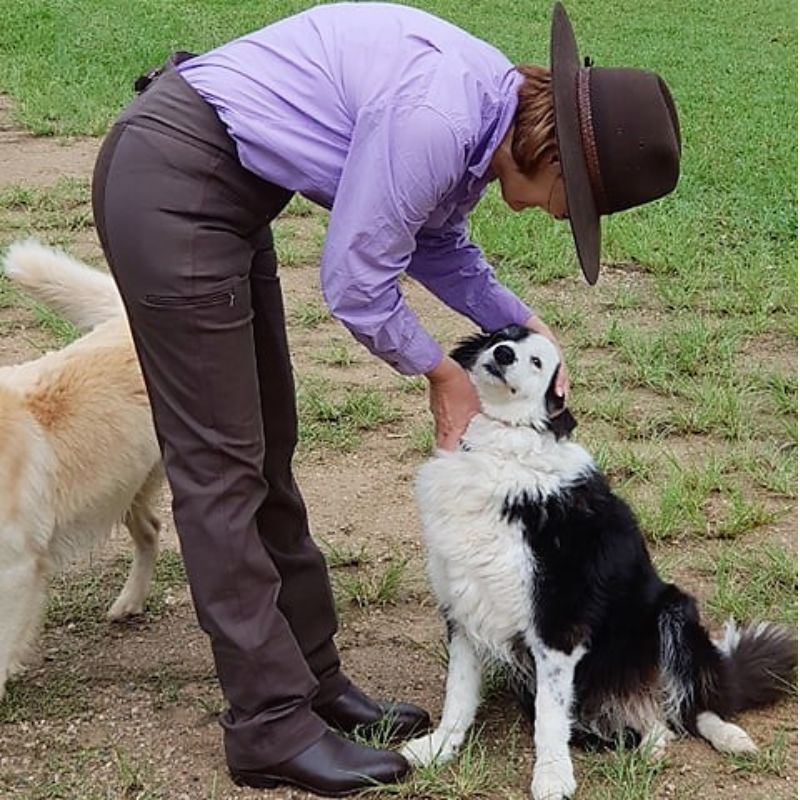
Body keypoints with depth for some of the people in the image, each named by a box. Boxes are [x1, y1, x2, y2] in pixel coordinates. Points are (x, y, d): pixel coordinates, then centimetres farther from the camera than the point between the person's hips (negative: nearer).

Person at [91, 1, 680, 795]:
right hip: (170, 184, -10)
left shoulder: (492, 105, 2)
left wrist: (527, 327, 7)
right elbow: (354, 282, -18)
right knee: (221, 462, -6)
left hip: (220, 185, 10)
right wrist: (441, 373, -3)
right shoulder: (434, 117, -26)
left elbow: (437, 244, 17)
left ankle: (312, 680, 22)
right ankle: (272, 728, 1)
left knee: (265, 445, 12)